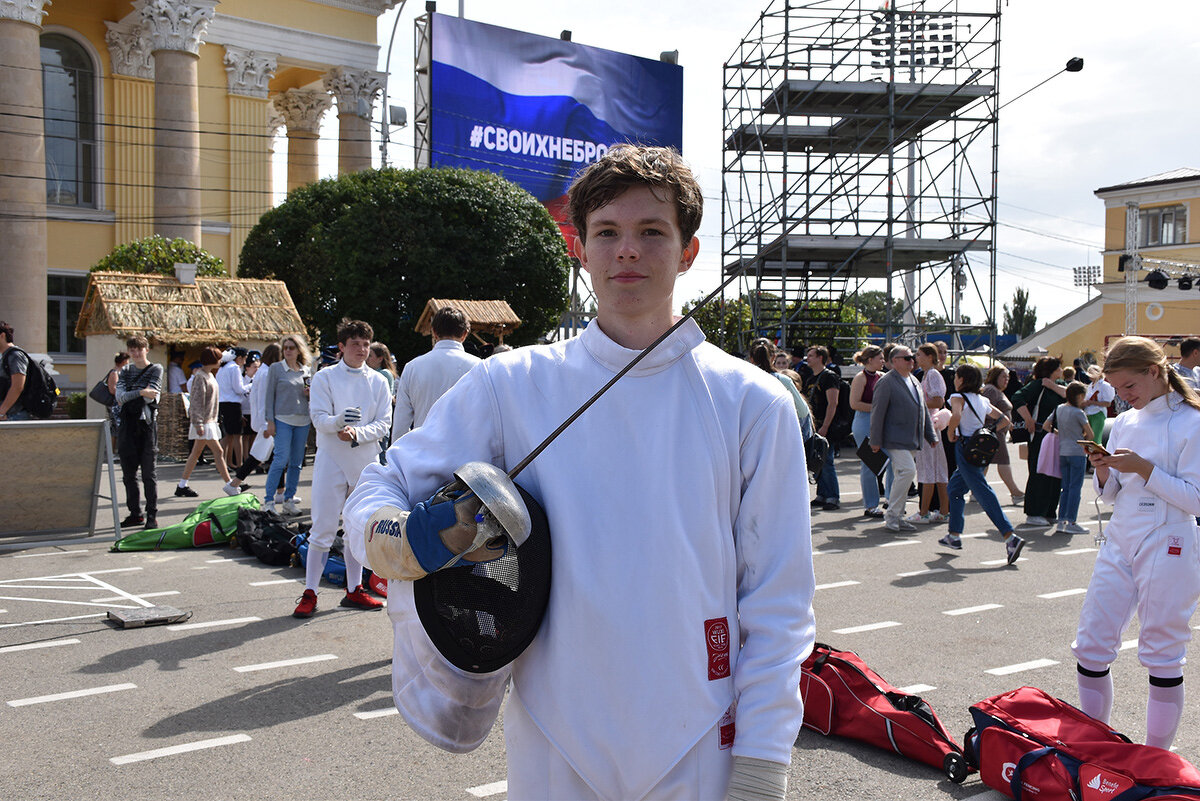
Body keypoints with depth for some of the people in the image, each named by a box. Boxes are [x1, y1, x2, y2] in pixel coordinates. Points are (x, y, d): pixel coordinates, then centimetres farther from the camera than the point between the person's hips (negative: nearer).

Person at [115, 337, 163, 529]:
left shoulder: (156, 369, 2)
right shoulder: (125, 372, 14)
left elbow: (150, 396, -10)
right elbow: (120, 397, -1)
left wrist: (129, 394, -1)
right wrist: (140, 392, -14)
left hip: (147, 423, -5)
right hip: (127, 424, 5)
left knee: (148, 473, -4)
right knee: (129, 473, 7)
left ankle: (152, 516, 0)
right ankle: (135, 514, 16)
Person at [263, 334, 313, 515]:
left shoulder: (306, 370, 12)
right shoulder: (276, 368, 1)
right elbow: (269, 395, 0)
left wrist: (310, 394, -2)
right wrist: (270, 421, -7)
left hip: (303, 421, 4)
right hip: (283, 420, -4)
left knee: (296, 462, 6)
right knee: (281, 459, -13)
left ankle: (288, 500, 14)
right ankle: (269, 500, -6)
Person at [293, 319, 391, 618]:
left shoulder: (379, 382, 7)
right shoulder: (325, 377, 1)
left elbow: (384, 423, 0)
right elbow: (318, 418, -9)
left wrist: (358, 433, -18)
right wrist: (339, 421, -30)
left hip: (366, 461, 3)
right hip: (331, 460, -3)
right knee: (323, 529, -4)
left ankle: (354, 590, 21)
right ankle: (309, 593, 3)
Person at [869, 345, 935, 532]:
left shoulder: (914, 381, 17)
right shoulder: (886, 382, -9)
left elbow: (923, 409, 23)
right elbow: (877, 412, -11)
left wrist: (930, 435, 19)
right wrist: (876, 441, -13)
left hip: (912, 440, 8)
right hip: (896, 439, -8)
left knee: (902, 476, 9)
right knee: (908, 471, -18)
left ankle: (897, 517, 16)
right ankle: (892, 514, -9)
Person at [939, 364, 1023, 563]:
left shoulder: (958, 397, -7)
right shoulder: (982, 400, 14)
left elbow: (956, 416, -29)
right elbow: (1005, 421, 17)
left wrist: (950, 432, -12)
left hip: (966, 447, -8)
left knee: (983, 494, -13)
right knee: (955, 488, 22)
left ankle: (1010, 537, -23)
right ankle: (954, 535, 25)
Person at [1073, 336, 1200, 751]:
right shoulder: (1123, 423, 11)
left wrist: (1144, 468, -20)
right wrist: (1102, 470, -5)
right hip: (1119, 545, 6)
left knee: (1163, 656, 3)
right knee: (1090, 647, 5)